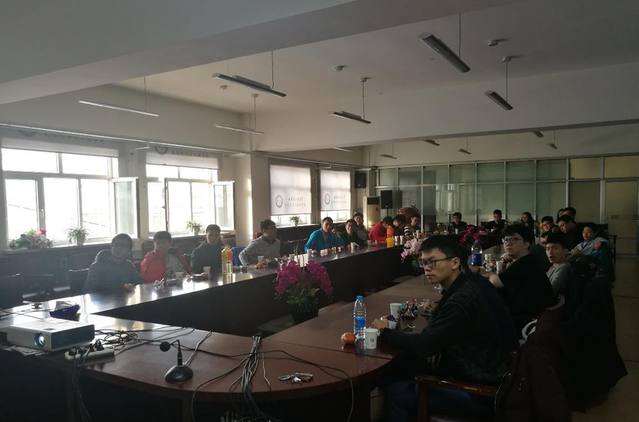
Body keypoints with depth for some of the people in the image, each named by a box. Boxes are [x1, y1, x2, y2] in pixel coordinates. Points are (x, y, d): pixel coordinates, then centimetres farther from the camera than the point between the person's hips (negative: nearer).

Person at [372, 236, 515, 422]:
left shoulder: (463, 299, -28)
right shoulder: (475, 282, 1)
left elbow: (424, 345, -28)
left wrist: (385, 332, -15)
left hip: (478, 393, -9)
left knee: (395, 390, -7)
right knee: (399, 367, 10)